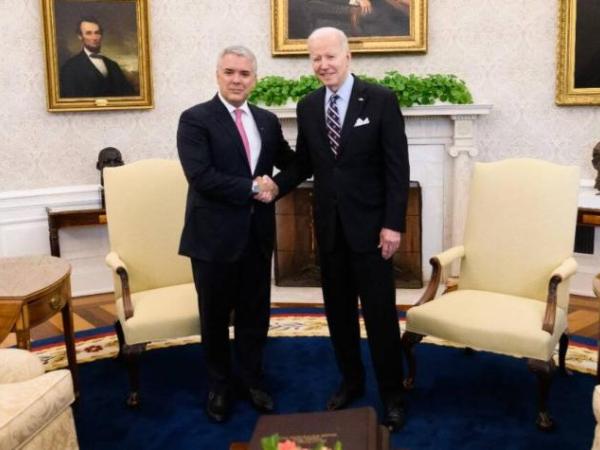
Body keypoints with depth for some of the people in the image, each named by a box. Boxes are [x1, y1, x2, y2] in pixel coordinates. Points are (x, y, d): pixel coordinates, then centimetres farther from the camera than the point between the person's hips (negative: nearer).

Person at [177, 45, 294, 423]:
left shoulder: (267, 120, 9)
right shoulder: (195, 119, -9)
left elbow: (292, 162, 15)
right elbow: (200, 177, -20)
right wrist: (252, 188, -16)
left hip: (257, 233, 4)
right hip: (215, 234, -4)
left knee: (255, 313, 15)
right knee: (215, 316, 12)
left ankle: (253, 380, 34)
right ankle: (220, 385, 32)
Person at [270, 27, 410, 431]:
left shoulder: (380, 100, -8)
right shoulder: (308, 106, 5)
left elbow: (397, 166, -10)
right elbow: (304, 163, 12)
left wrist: (392, 224, -14)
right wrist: (274, 186, -6)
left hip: (370, 224, -4)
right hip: (329, 225, 4)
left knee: (380, 313, 2)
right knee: (338, 311, 13)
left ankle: (392, 395, 17)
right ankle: (351, 381, 31)